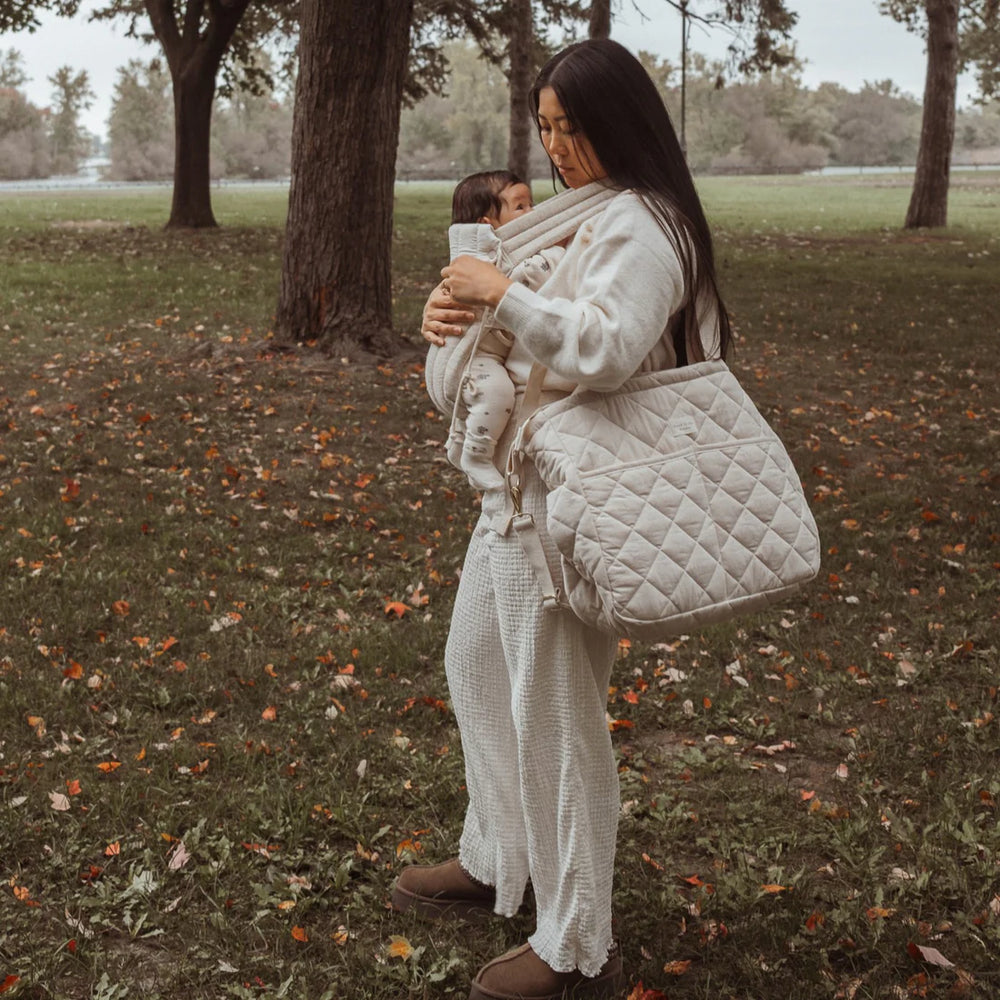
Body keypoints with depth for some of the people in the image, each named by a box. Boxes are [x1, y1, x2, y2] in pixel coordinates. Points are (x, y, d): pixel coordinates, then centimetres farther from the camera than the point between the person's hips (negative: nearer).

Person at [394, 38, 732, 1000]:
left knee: (551, 713, -1)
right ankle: (494, 862, 43)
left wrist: (501, 293, -26)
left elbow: (604, 348, -33)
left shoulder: (641, 227, -18)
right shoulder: (578, 214, 14)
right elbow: (514, 328, 15)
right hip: (518, 485, 11)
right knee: (478, 664, 22)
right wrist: (448, 309, -5)